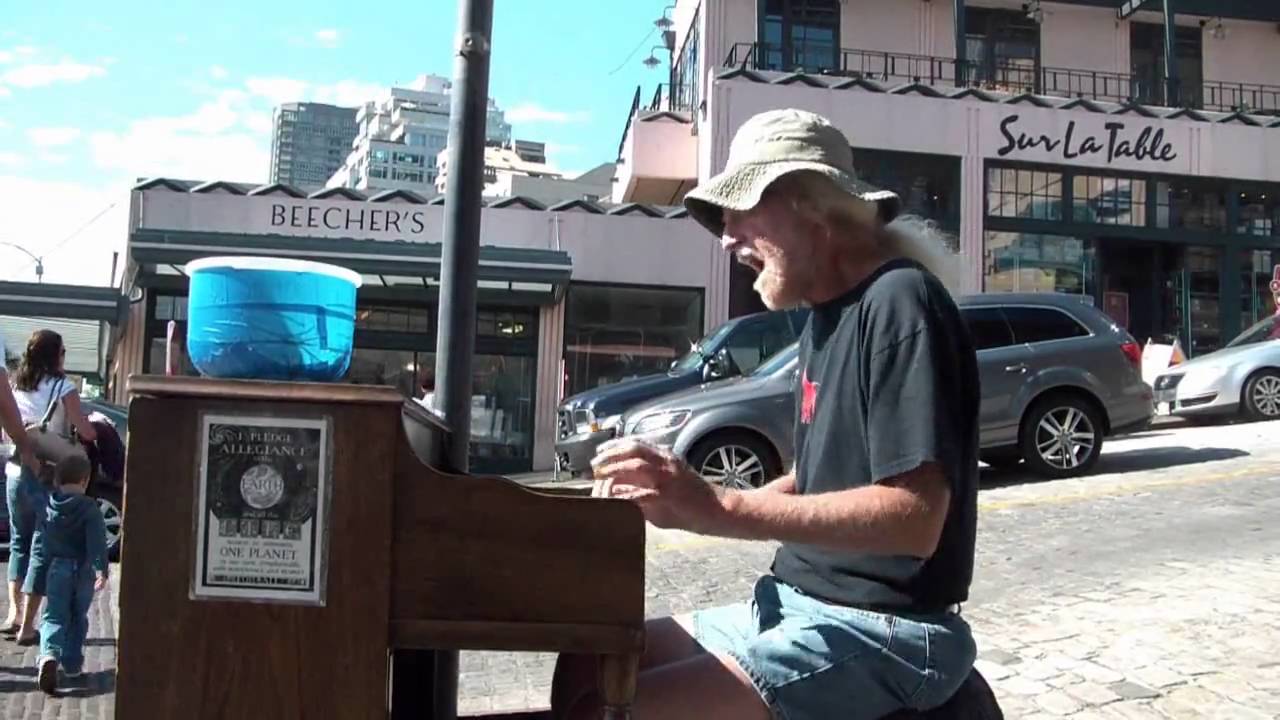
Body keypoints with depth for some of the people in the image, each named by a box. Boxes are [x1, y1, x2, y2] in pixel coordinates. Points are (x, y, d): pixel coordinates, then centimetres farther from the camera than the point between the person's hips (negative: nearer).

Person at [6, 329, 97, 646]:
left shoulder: (16, 385, 6)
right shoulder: (62, 387, -10)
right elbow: (85, 432, -9)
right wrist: (99, 429, 12)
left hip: (16, 473, 5)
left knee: (19, 543, 20)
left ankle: (15, 611, 13)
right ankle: (27, 625, 2)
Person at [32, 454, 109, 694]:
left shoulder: (48, 506, 3)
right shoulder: (89, 508, -10)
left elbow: (39, 541, 10)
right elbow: (97, 542, -16)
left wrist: (40, 566, 20)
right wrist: (102, 570, -13)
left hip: (58, 567, 2)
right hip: (83, 569, -2)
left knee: (54, 616, 0)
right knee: (78, 618, 14)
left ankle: (49, 654, -25)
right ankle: (72, 663, 19)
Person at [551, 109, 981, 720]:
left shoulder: (899, 302, -17)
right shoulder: (825, 318, 14)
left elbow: (915, 518, -25)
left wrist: (718, 510, -30)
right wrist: (683, 500, -1)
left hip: (882, 633, -9)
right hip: (801, 608, 9)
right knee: (587, 667, 8)